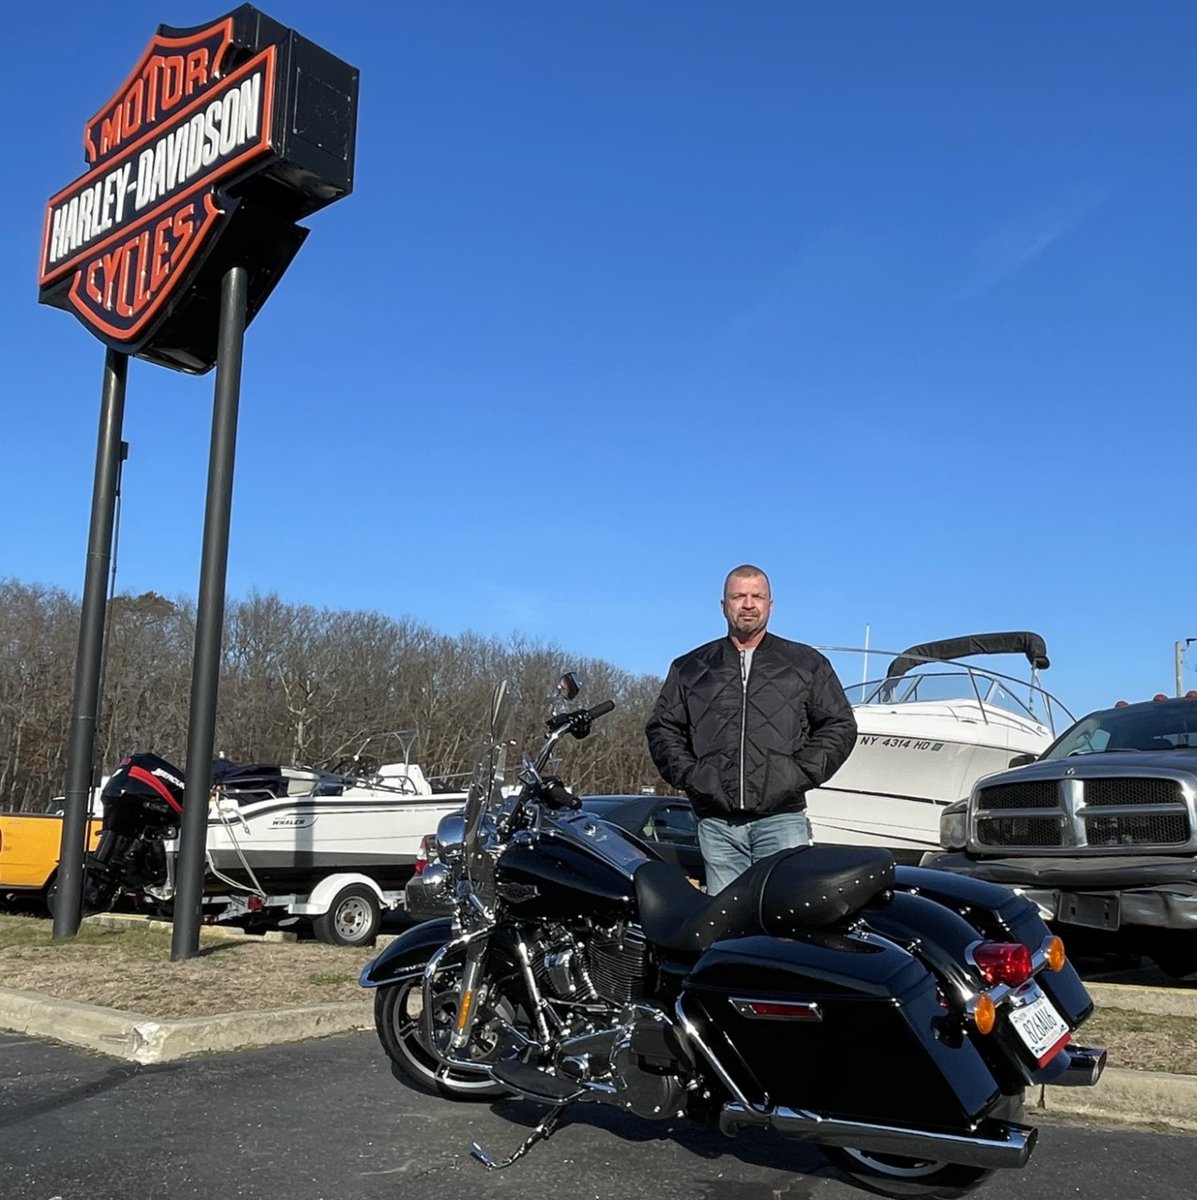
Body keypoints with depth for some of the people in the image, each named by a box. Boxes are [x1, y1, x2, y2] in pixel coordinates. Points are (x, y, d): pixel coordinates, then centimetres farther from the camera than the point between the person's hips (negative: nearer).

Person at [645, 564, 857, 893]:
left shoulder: (807, 664, 14)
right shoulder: (690, 668, 17)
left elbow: (840, 725, 13)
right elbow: (662, 728, 17)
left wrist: (802, 773, 0)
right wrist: (689, 775, 1)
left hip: (782, 819, -1)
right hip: (717, 822, 2)